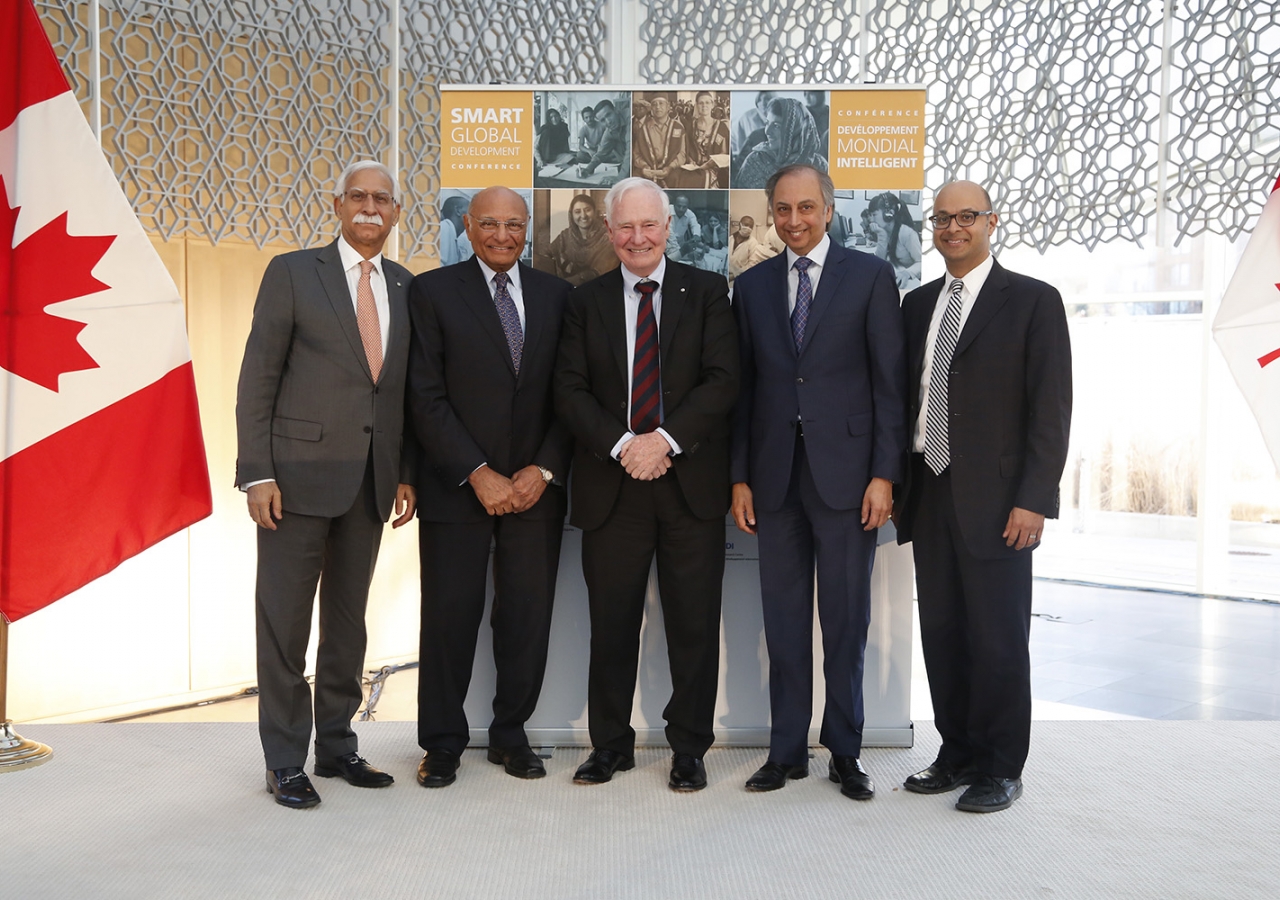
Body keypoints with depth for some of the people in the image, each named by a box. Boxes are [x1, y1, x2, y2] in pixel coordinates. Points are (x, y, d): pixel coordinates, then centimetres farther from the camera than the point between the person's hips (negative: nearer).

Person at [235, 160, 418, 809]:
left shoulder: (407, 287, 11)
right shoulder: (293, 273, -1)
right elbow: (257, 379, -5)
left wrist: (406, 472, 7)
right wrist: (257, 474, -11)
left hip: (371, 481, 4)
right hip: (299, 474, -4)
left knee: (349, 620, 13)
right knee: (285, 621, 3)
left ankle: (337, 746, 27)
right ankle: (285, 761, 17)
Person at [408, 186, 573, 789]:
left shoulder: (556, 295, 9)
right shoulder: (433, 291, 1)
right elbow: (426, 397, -5)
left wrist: (543, 471, -5)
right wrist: (478, 474, -11)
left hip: (534, 487, 3)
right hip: (457, 487, -2)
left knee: (527, 615, 6)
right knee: (450, 615, 3)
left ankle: (510, 734, 24)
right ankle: (443, 743, 20)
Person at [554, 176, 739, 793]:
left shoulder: (707, 292, 6)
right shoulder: (586, 301, 10)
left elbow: (724, 379, -4)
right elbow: (569, 391, 2)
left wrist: (666, 438, -15)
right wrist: (621, 445, -13)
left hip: (690, 482, -1)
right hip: (610, 486, 1)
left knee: (694, 625, 5)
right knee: (611, 624, 8)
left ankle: (689, 749, 20)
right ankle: (610, 745, 24)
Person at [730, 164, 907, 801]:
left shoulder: (870, 276, 3)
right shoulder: (752, 286, 12)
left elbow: (890, 382, -1)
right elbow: (743, 389, 11)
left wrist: (884, 474, -8)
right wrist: (740, 477, 5)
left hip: (846, 472, -3)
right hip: (775, 475, 3)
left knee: (846, 620, 5)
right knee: (783, 620, 8)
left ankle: (845, 752, 19)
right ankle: (787, 751, 20)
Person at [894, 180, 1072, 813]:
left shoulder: (1032, 301, -2)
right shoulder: (918, 304, 14)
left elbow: (1051, 409, -7)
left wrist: (1033, 500, -14)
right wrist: (897, 481, 8)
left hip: (995, 501, -5)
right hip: (929, 495, 5)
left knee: (998, 639, 2)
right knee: (941, 633, 11)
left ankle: (1001, 769, 17)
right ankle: (958, 754, 25)